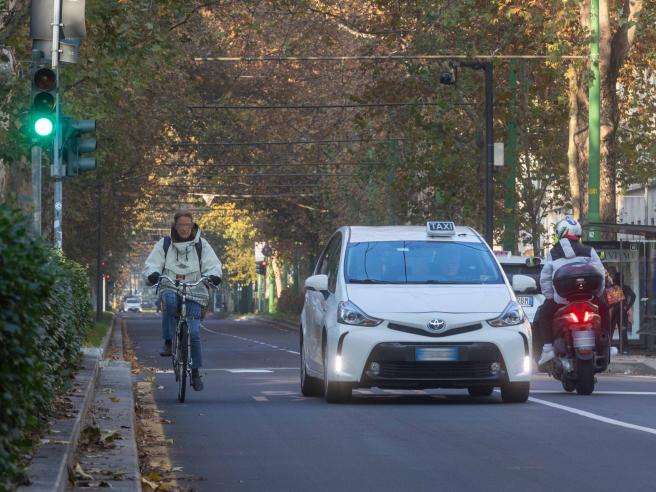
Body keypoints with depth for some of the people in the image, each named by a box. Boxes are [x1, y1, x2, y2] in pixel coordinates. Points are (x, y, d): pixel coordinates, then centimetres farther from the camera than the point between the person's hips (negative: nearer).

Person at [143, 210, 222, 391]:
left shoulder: (201, 245, 8)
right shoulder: (165, 244, 7)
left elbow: (213, 264, 3)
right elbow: (151, 264, 2)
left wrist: (213, 275, -20)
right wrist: (153, 274, -22)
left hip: (194, 293, 1)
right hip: (170, 289, -1)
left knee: (193, 332, -10)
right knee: (170, 301, -39)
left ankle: (195, 372, 4)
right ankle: (168, 342, -25)